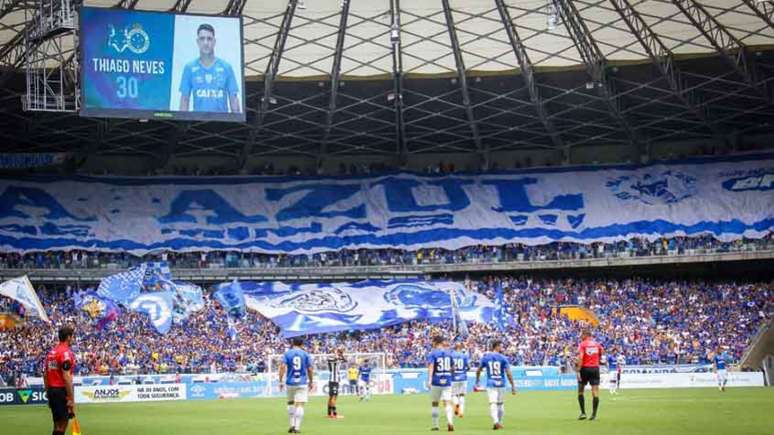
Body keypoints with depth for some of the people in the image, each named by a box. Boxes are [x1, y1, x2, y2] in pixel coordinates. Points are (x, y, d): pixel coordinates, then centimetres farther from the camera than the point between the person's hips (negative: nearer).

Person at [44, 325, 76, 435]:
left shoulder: (51, 352, 12)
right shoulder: (66, 352, -13)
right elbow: (66, 377, -19)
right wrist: (71, 399, -17)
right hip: (62, 391, -8)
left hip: (51, 390, 8)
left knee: (57, 424, 14)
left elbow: (45, 375, 15)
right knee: (62, 424, -4)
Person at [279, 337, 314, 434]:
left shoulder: (287, 353, 3)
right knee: (300, 405, -3)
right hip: (302, 383, -1)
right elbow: (310, 369, 0)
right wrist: (311, 382, 10)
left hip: (290, 383, 1)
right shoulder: (306, 354, 3)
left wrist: (281, 381, -5)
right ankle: (297, 427, -10)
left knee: (291, 403, 19)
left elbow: (282, 367, -7)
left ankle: (292, 425, 15)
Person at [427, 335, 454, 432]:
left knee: (435, 404, 11)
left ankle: (435, 425, 17)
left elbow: (430, 367, -19)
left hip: (436, 382, -3)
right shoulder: (448, 353, 10)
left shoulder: (432, 354, -4)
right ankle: (450, 421, -27)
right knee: (447, 403, -4)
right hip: (447, 382, 3)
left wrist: (429, 380, -28)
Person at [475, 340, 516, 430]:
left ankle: (496, 422, -25)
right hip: (501, 384, -1)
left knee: (493, 404, -5)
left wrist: (477, 381, 27)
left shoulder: (485, 357, 2)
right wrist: (513, 386, -7)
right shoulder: (503, 358, -6)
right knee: (500, 404, 16)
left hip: (490, 384, 1)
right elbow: (508, 373, -11)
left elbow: (478, 370, 11)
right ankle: (499, 422, 24)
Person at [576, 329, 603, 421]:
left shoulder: (582, 344, -5)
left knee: (580, 392, 10)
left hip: (585, 368, -3)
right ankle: (594, 414, -5)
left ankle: (583, 413, 5)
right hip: (595, 368, 3)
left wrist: (577, 371, -17)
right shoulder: (597, 344, 8)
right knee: (595, 392, 0)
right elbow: (600, 357, 14)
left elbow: (580, 358, -15)